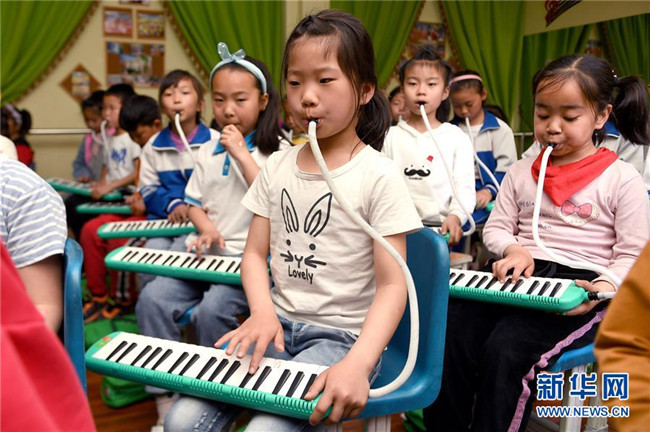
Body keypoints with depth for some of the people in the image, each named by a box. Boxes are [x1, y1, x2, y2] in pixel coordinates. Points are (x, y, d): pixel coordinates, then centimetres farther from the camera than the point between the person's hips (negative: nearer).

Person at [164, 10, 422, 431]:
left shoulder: (378, 175, -10)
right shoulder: (277, 166, 7)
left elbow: (393, 285, -13)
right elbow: (255, 253, 9)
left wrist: (358, 364, -28)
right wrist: (263, 313, -12)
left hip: (342, 337, -4)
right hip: (279, 324, 5)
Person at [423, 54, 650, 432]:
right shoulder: (521, 172, 17)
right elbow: (495, 228, 17)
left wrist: (603, 288, -20)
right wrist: (513, 250, -6)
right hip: (518, 278, 4)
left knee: (505, 350, -31)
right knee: (448, 335, -22)